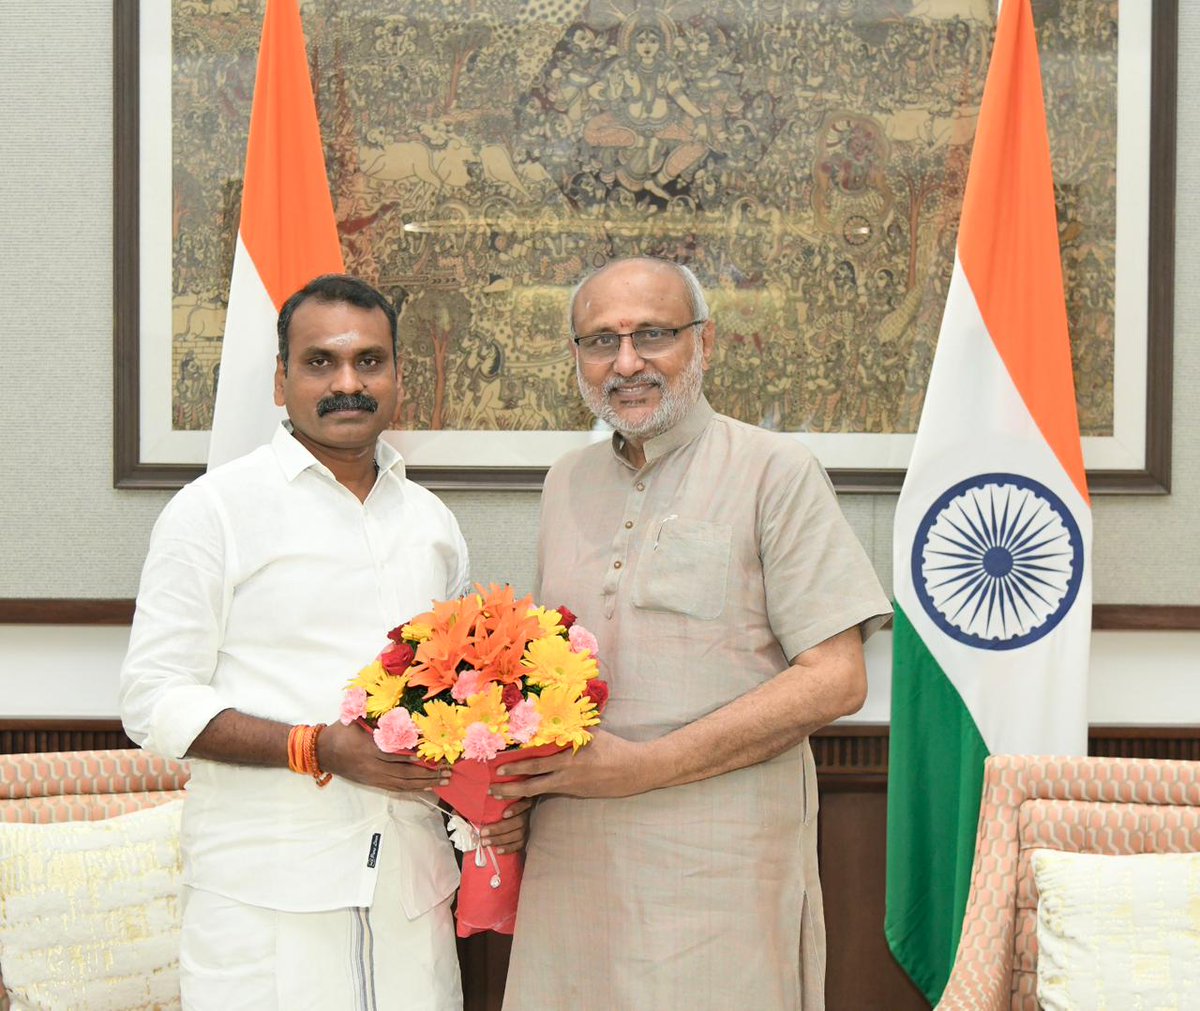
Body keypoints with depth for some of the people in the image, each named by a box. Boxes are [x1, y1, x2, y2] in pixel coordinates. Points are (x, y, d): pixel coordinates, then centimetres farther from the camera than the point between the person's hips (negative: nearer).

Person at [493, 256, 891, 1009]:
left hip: (718, 863, -5)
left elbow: (835, 680, -12)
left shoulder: (776, 472, -5)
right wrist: (511, 777, 0)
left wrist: (640, 767, -17)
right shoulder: (567, 482, 13)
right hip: (571, 859, 5)